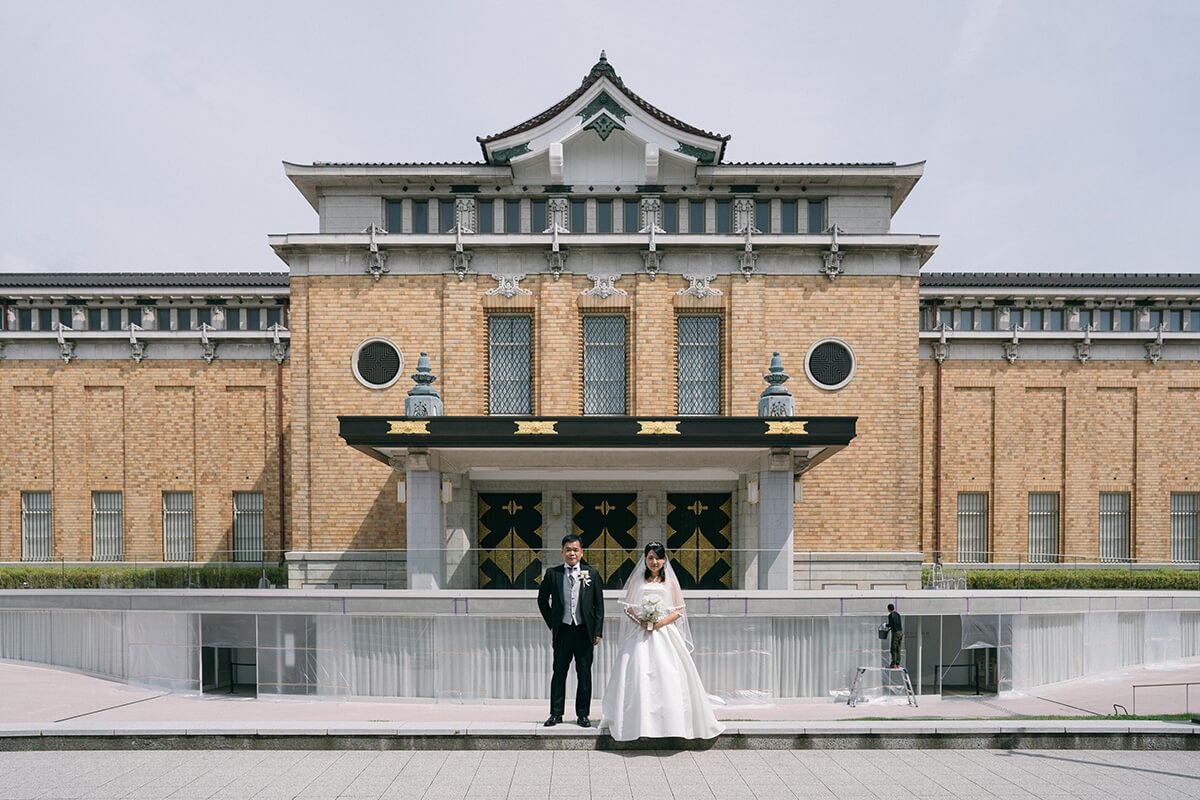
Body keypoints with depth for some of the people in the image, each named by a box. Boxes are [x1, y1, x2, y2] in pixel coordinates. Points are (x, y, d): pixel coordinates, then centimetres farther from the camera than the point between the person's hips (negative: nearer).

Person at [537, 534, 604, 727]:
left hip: (585, 631, 0)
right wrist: (551, 624, 7)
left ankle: (582, 714, 17)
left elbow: (599, 604, 5)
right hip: (562, 631, 0)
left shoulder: (592, 574, 3)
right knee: (559, 673, 6)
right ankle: (556, 713, 16)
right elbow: (542, 600, 13)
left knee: (584, 674, 6)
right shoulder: (552, 574, 2)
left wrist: (598, 631, 0)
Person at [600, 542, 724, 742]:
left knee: (667, 677, -8)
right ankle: (640, 723, 0)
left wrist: (660, 623, -10)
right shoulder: (637, 581, 9)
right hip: (640, 635, 1)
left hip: (664, 634, 0)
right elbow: (627, 607, 8)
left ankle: (670, 722, 1)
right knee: (638, 677, -7)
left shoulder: (671, 581, 7)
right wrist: (640, 621, -10)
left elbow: (679, 611, 3)